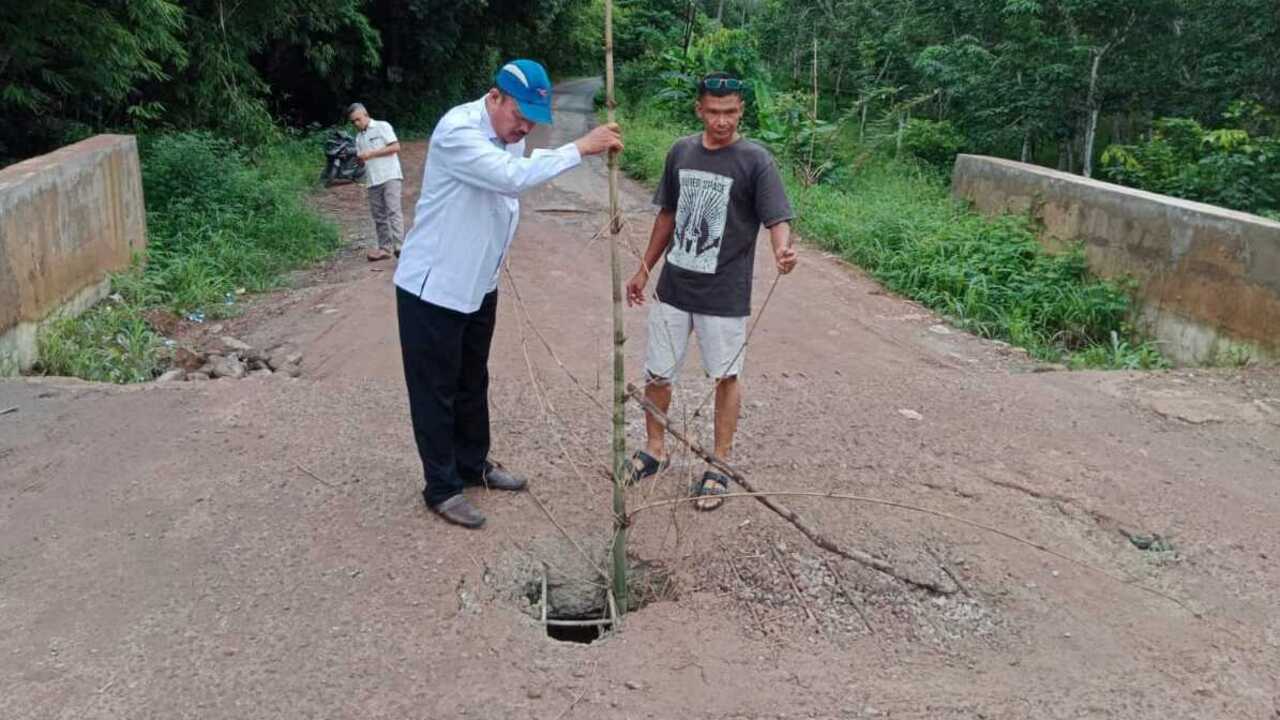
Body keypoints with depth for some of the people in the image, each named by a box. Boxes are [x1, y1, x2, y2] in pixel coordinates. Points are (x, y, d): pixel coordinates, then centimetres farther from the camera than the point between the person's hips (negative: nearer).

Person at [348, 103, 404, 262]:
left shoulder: (382, 126, 2)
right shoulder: (359, 137, 20)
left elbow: (396, 147, -8)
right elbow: (363, 161, 21)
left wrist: (371, 154, -11)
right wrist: (360, 158, -5)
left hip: (390, 176, -7)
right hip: (373, 180, 7)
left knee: (393, 211, -16)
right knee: (378, 215, 5)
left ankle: (398, 244, -21)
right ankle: (385, 247, 10)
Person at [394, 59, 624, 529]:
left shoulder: (511, 135, 3)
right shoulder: (458, 130, -24)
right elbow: (513, 177, -37)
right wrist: (581, 147, -36)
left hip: (479, 284, 8)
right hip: (433, 287, -8)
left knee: (473, 382, 21)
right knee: (436, 390, 4)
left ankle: (474, 464, 38)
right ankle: (441, 487, 17)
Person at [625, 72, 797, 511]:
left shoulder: (755, 161, -11)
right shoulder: (681, 152, 4)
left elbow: (777, 218, -19)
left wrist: (782, 249, -42)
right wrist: (644, 271, 17)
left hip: (724, 295, -4)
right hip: (673, 288, 4)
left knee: (726, 377, 8)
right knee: (657, 374, 12)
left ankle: (719, 466, 23)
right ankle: (655, 449, 33)